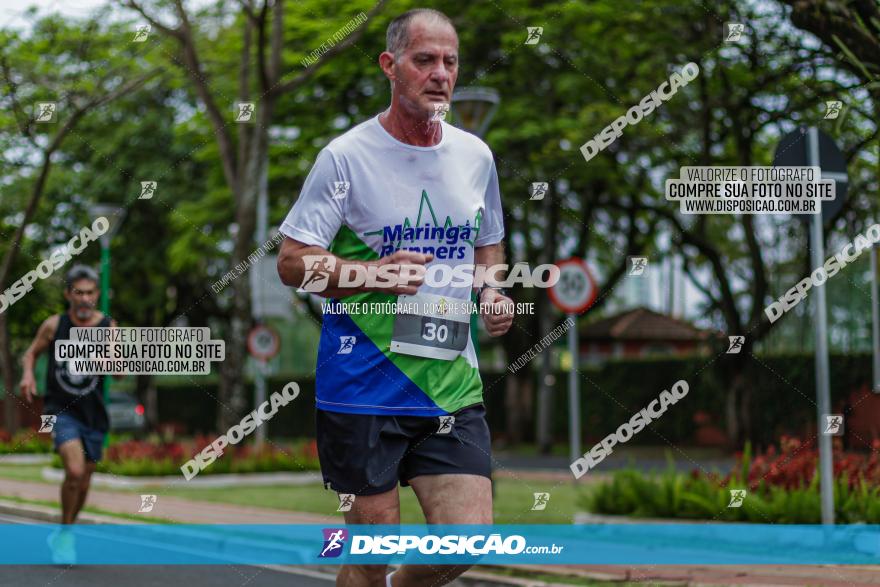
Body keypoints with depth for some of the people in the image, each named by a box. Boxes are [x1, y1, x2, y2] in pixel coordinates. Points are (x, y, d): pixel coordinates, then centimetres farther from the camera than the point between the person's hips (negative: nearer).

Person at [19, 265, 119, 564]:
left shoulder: (108, 327, -2)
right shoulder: (54, 325, -2)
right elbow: (31, 353, 13)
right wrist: (28, 374, -7)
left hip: (93, 413, 2)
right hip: (61, 410, -2)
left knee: (83, 482, 11)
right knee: (74, 470, -23)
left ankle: (61, 535, 35)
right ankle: (65, 532, -2)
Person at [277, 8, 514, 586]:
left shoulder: (476, 155, 9)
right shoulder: (346, 156, -6)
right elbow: (292, 261, -6)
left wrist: (493, 294, 4)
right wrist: (374, 274, -21)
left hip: (452, 382, 4)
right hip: (363, 382, -4)